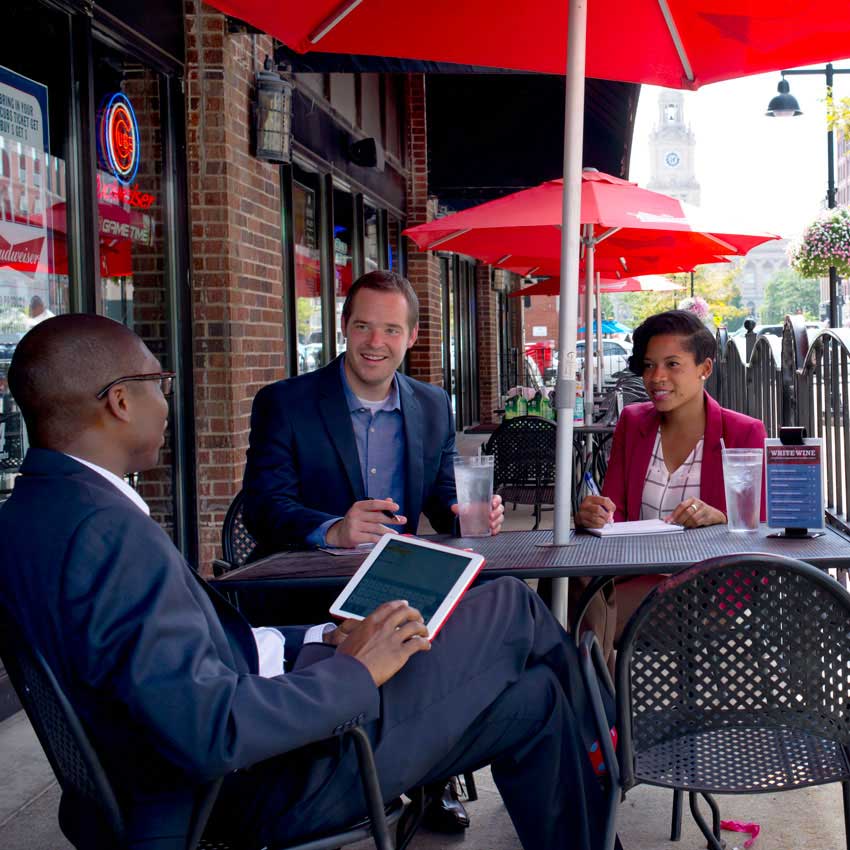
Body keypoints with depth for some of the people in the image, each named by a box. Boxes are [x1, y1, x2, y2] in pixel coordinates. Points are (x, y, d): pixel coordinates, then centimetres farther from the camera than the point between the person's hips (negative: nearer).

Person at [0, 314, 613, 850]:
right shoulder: (109, 529, -27)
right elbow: (210, 733, -32)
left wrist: (318, 643, 5)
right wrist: (352, 670, -18)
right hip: (263, 788, -10)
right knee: (512, 608, 5)